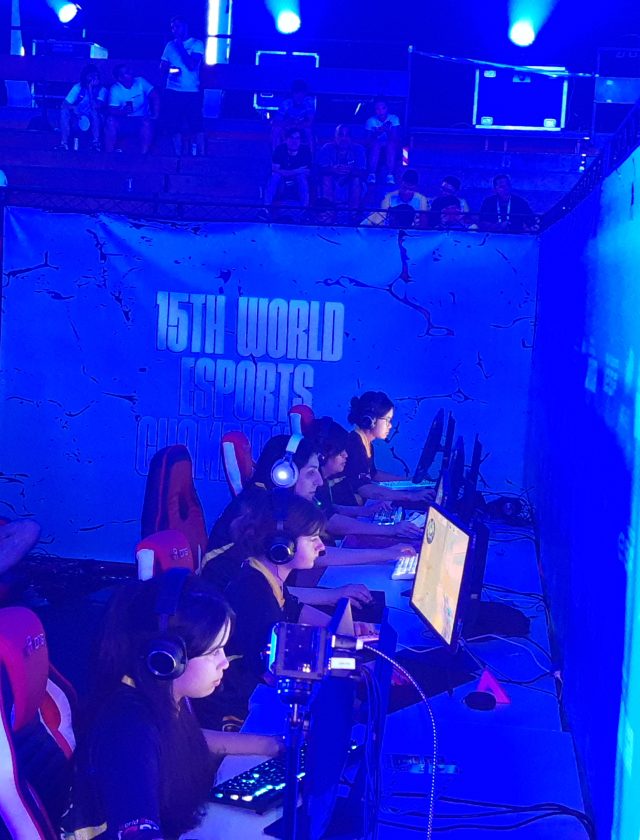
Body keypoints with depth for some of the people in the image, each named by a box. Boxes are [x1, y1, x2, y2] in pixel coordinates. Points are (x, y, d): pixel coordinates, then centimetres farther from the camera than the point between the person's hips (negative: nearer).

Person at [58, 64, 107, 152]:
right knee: (65, 111, -23)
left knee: (94, 111, -32)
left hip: (95, 122, -2)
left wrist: (90, 90, -23)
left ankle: (96, 142, -29)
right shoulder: (78, 87, -3)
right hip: (78, 120, 2)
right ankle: (64, 143, -25)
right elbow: (65, 104, -10)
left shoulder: (102, 89, -8)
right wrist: (75, 108, -28)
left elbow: (96, 106, -26)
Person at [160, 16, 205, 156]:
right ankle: (178, 156, 8)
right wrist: (169, 70, -8)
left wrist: (180, 47, -7)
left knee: (196, 126, -9)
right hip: (172, 92, 4)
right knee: (175, 127, 2)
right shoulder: (170, 45, 15)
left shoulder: (197, 44, 2)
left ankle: (201, 156, -4)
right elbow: (162, 68, 14)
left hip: (192, 92, -4)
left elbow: (192, 65, -11)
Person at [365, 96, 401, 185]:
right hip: (375, 149, 0)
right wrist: (377, 132, -32)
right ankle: (372, 174, -33)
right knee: (376, 144, -31)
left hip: (391, 149, 0)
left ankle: (390, 175, -36)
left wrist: (387, 130, -36)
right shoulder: (371, 121, -4)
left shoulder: (394, 119, -4)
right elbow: (369, 140, -12)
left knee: (391, 144, -32)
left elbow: (396, 138, -16)